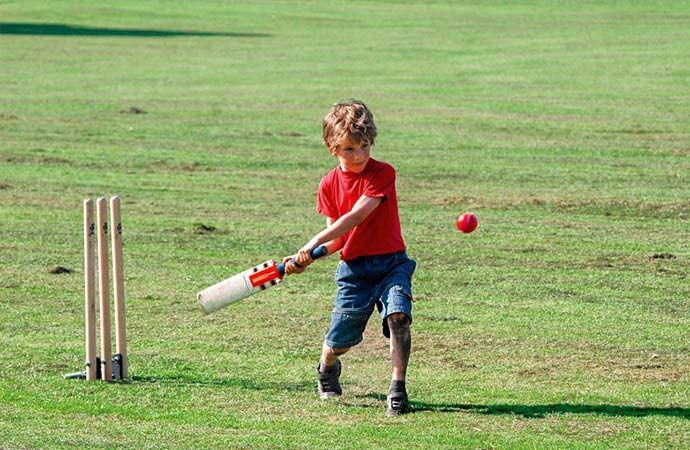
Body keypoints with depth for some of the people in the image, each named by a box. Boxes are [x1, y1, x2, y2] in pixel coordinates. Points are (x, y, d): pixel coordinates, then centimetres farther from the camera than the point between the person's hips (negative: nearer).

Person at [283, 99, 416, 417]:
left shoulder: (383, 173, -11)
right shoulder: (330, 185, 3)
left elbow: (356, 217, -22)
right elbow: (337, 240, 3)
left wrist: (316, 243, -28)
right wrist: (306, 258, -14)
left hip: (392, 262, -3)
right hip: (354, 269, 3)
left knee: (398, 315, -27)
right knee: (339, 340, 3)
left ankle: (398, 389, -20)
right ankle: (327, 367, 40)